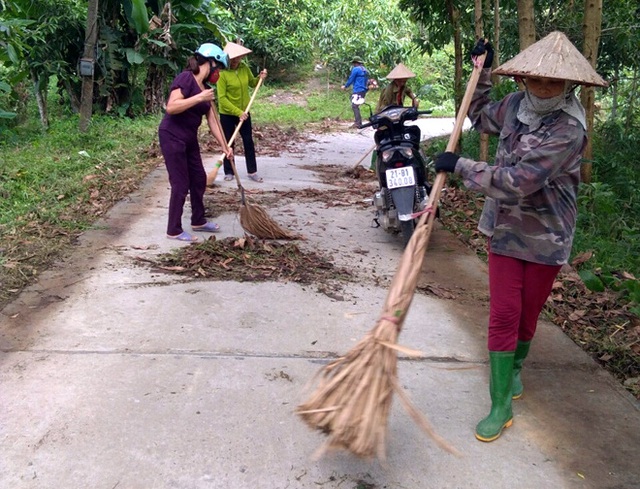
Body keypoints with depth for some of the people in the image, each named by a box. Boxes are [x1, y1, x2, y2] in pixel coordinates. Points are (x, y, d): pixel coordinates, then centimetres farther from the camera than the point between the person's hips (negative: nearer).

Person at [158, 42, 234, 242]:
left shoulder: (205, 89, 10)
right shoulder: (186, 78, -16)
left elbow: (212, 121, 11)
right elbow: (170, 107, -28)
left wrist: (225, 146, 8)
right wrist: (198, 98, -29)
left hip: (189, 139, 9)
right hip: (172, 137, -9)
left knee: (199, 179, 15)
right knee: (181, 184, -4)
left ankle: (198, 221, 31)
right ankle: (174, 230, 9)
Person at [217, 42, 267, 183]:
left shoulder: (244, 68, -4)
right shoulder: (222, 73, -20)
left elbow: (252, 83, 15)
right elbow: (222, 98, -23)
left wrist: (260, 78, -7)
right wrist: (238, 112, -27)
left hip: (244, 112, 5)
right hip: (227, 114, -5)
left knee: (249, 141, 9)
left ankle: (252, 171, 19)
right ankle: (229, 172, 19)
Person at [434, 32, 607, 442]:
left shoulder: (569, 129, -24)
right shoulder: (515, 105, -3)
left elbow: (516, 182, -31)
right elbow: (481, 118, 21)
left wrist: (460, 166, -22)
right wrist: (482, 73, 13)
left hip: (546, 238, -4)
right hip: (506, 229, 4)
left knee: (528, 313, 14)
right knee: (503, 314, 1)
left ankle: (515, 366, 44)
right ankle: (502, 405, 8)